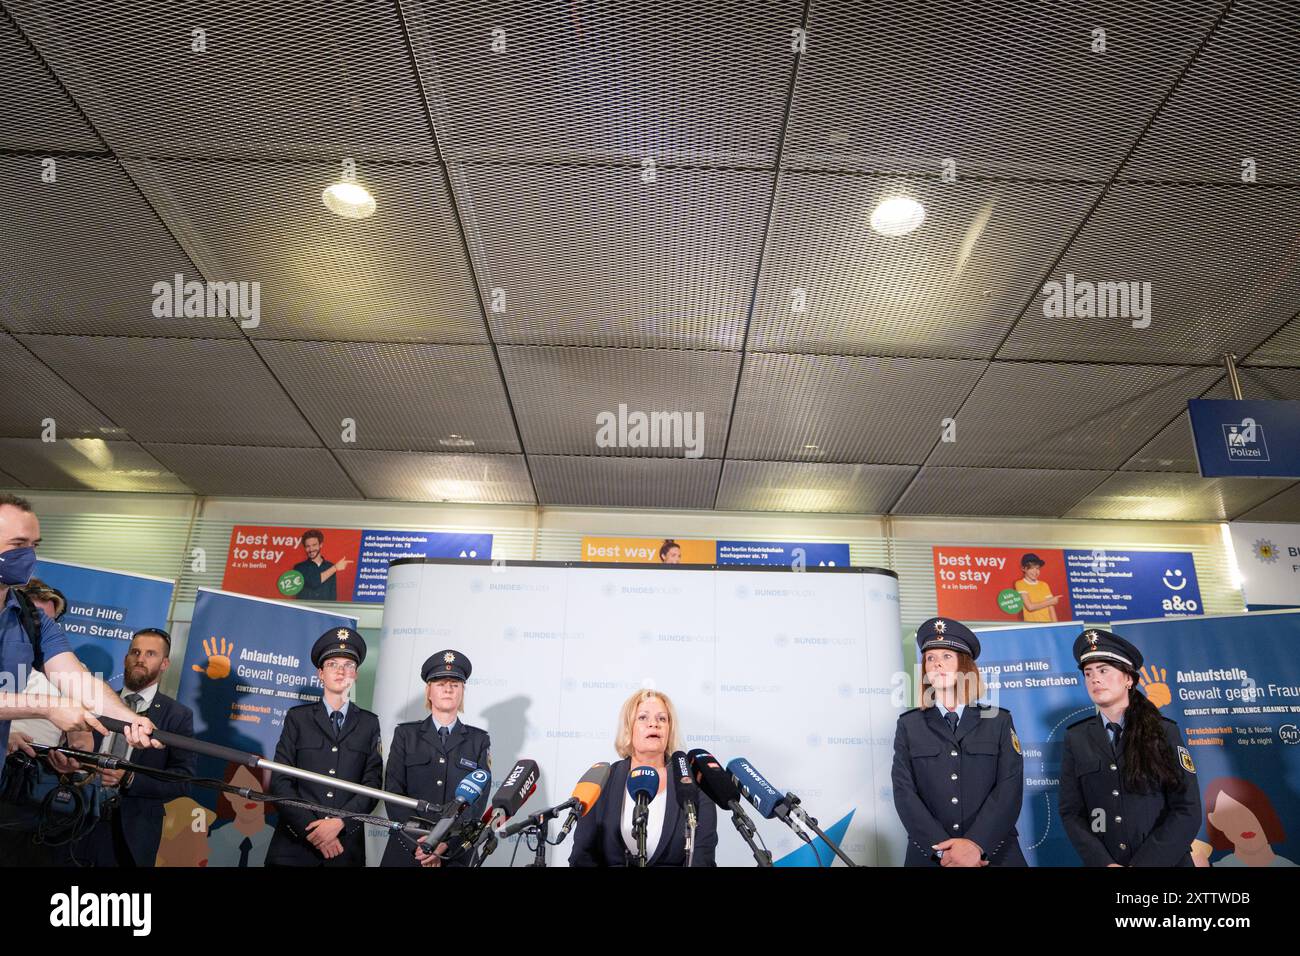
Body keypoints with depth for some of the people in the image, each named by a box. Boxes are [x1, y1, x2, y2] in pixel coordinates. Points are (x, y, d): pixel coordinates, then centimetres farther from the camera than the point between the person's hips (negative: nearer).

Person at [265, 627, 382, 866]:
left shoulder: (369, 724, 7)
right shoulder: (297, 717, 4)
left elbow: (372, 783, 1)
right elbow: (280, 781, -2)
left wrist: (339, 822, -14)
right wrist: (312, 829, -11)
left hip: (347, 845, 1)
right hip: (296, 844, 0)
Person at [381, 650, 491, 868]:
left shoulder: (479, 740, 5)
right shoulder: (405, 734, 4)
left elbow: (479, 799, -4)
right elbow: (393, 792, -4)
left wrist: (446, 842, -18)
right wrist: (419, 844, -15)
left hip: (456, 853, 0)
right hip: (405, 852, 0)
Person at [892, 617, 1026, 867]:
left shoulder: (999, 721, 4)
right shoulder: (909, 725, 4)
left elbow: (1010, 787, -7)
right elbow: (904, 792, -5)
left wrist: (976, 844, -20)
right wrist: (943, 849, -18)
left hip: (996, 854, 0)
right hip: (929, 857, 0)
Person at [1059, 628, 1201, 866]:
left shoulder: (1164, 731, -4)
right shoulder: (1076, 738, -1)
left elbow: (1188, 810, -9)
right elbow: (1071, 812, -2)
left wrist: (1143, 863, -17)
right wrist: (1104, 863, -16)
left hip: (1165, 861, -1)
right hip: (1103, 862, 1)